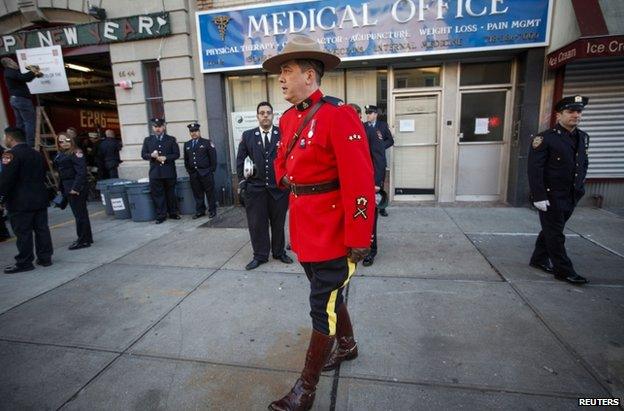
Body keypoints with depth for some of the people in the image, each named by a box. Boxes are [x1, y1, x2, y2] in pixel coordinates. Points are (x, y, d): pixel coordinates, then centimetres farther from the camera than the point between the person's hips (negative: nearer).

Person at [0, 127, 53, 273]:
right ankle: (45, 258, 16)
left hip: (20, 202, -7)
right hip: (40, 199, 7)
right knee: (41, 229, 10)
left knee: (23, 233, -1)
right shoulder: (36, 153, 12)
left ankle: (24, 262, 6)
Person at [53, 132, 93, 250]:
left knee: (80, 213, -4)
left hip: (76, 189, -9)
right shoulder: (60, 155, 15)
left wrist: (76, 188, -23)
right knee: (80, 213, 15)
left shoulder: (76, 153, -12)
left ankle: (84, 240, 4)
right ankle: (86, 238, 25)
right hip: (67, 189, 9)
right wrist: (62, 189, 12)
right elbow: (60, 173, 18)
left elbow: (81, 172, -19)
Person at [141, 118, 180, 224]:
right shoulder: (147, 140, 11)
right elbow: (143, 155, 9)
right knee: (157, 194, 2)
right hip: (155, 172, 1)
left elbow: (176, 154, 0)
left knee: (170, 193, 8)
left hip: (169, 172, -1)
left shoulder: (171, 139, 5)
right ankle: (161, 215, 10)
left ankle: (173, 213, 20)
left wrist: (165, 158, -15)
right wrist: (151, 155, -12)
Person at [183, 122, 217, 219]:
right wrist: (188, 170, 10)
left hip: (206, 172, -4)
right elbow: (186, 159, 18)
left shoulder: (207, 142, 1)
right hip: (193, 174, 4)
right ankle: (200, 211, 17)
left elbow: (213, 157, -2)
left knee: (210, 192, 1)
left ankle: (212, 211, 10)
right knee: (197, 193, 7)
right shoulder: (187, 144, 13)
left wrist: (212, 170, -7)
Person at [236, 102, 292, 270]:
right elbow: (240, 159, 10)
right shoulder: (248, 135, 7)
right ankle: (260, 255, 21)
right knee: (256, 223, 6)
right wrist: (243, 179, 3)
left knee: (278, 222, 10)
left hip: (279, 186, -1)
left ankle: (279, 252, 28)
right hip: (255, 187, 1)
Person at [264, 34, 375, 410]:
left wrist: (359, 239, -20)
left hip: (332, 234, -8)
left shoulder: (339, 116, -17)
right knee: (329, 294, 23)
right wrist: (284, 177, 10)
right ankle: (348, 346, 48)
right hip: (304, 230, 8)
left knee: (323, 306, 5)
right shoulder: (288, 118, 8)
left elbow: (360, 183, -21)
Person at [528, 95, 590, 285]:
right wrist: (539, 197, -19)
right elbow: (535, 170, -16)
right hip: (551, 196, -7)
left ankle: (539, 259, 32)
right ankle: (564, 271, 11)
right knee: (555, 234, 2)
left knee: (551, 229, 17)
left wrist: (579, 187, 12)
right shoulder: (545, 139, -13)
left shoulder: (583, 137, 9)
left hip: (571, 196, 7)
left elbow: (584, 164, 20)